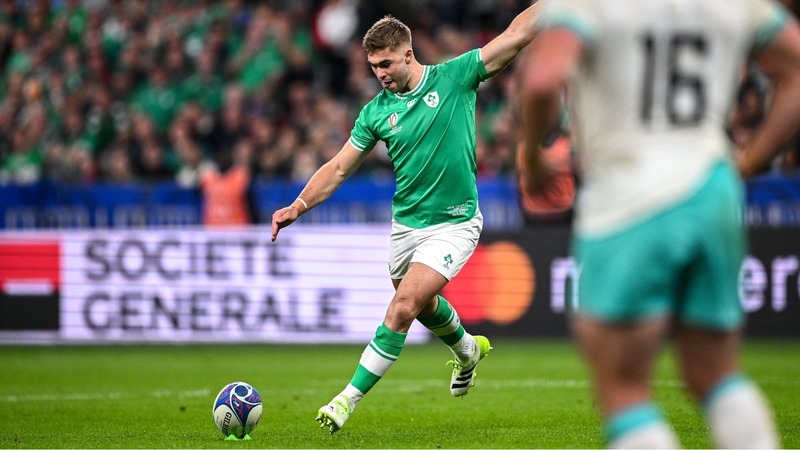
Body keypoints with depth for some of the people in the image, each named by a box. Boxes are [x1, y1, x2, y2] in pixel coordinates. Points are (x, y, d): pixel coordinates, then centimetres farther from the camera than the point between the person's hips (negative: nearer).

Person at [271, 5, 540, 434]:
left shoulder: (454, 77, -9)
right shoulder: (376, 112, -1)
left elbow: (517, 34, -9)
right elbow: (339, 168, 1)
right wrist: (298, 206, -10)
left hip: (453, 225, -5)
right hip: (405, 225, 5)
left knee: (403, 307, -17)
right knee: (424, 306, 23)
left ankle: (350, 397, -12)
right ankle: (468, 351, 56)